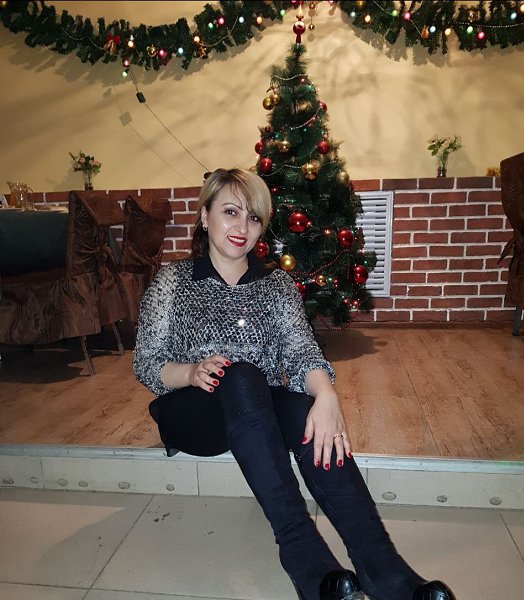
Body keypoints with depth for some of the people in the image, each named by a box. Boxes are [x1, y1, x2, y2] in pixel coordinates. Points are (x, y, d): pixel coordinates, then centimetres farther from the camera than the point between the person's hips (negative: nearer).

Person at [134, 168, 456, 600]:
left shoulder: (277, 284, 11)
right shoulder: (173, 281, 5)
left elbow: (301, 347, -6)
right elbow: (145, 363, -1)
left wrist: (325, 394, -29)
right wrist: (192, 372, -24)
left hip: (262, 409, 2)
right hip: (191, 413, -2)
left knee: (306, 412, -33)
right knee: (241, 377, -35)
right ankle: (305, 555, -41)